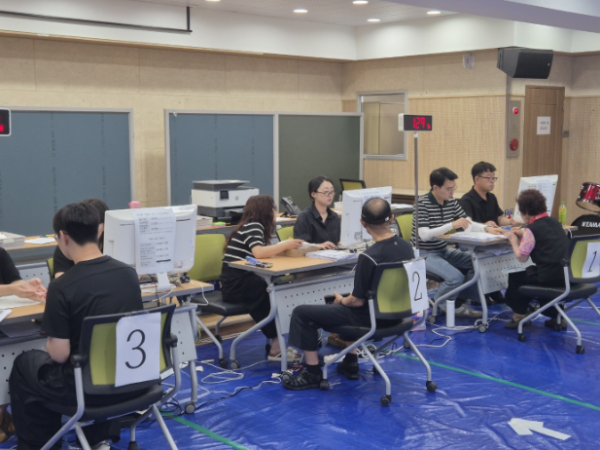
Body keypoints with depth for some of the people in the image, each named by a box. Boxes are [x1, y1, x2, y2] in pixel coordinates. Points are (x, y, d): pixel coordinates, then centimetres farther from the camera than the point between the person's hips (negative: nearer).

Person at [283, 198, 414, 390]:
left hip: (370, 319, -8)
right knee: (345, 307, 37)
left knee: (301, 313, 1)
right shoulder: (406, 247, -5)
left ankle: (313, 373, 8)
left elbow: (358, 301, -20)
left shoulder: (369, 257, -28)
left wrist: (341, 300, 3)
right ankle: (350, 363, 36)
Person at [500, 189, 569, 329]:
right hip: (567, 276, 7)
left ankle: (519, 315, 26)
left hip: (550, 279, -7)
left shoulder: (532, 229, -11)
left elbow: (521, 257, -8)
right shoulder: (554, 222, 11)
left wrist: (513, 239, 7)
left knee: (514, 277, 16)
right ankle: (556, 316, 33)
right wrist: (523, 235, 22)